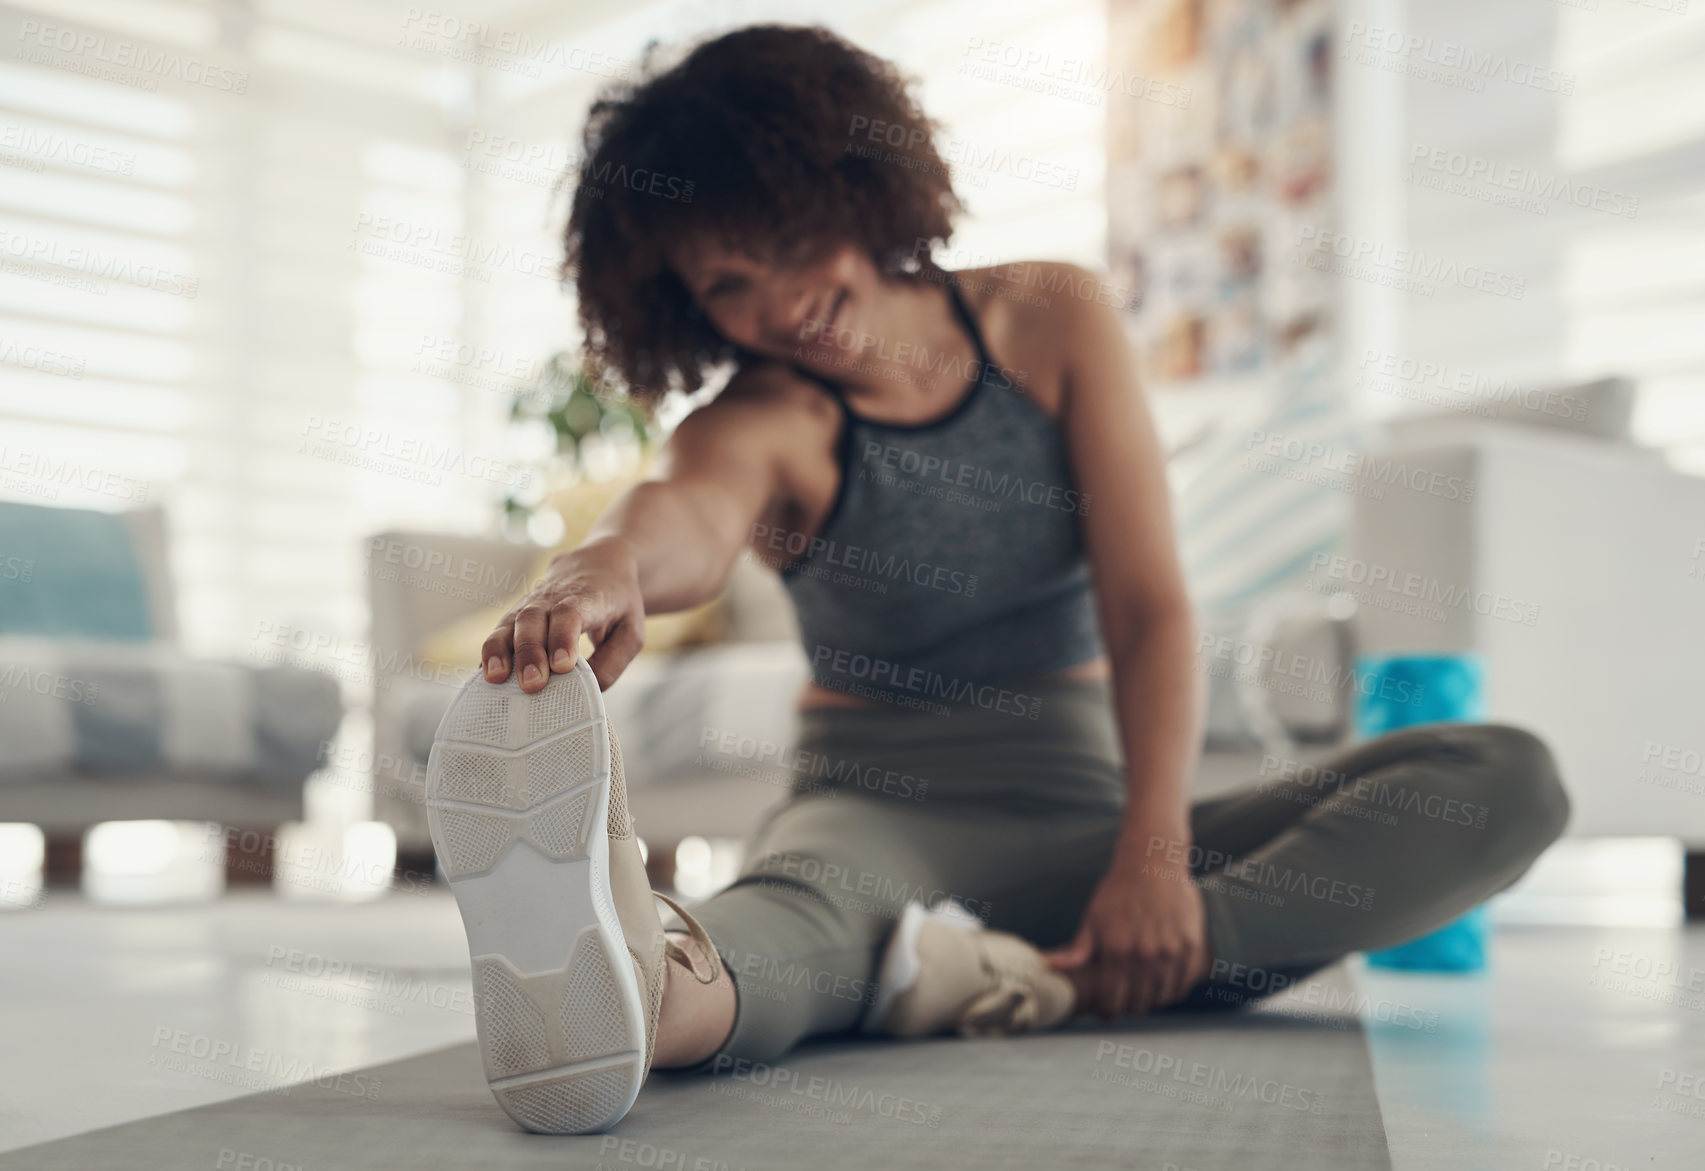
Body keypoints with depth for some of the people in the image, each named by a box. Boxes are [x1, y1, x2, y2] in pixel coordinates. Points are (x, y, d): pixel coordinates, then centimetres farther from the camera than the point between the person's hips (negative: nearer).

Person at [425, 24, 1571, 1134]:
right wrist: (609, 564, -58)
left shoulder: (1057, 318, 3)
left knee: (1507, 781, -19)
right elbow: (690, 516, -31)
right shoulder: (756, 424, -4)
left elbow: (1147, 604, -5)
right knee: (803, 906, -39)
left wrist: (1154, 853, -22)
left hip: (1086, 823, 3)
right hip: (881, 817, -3)